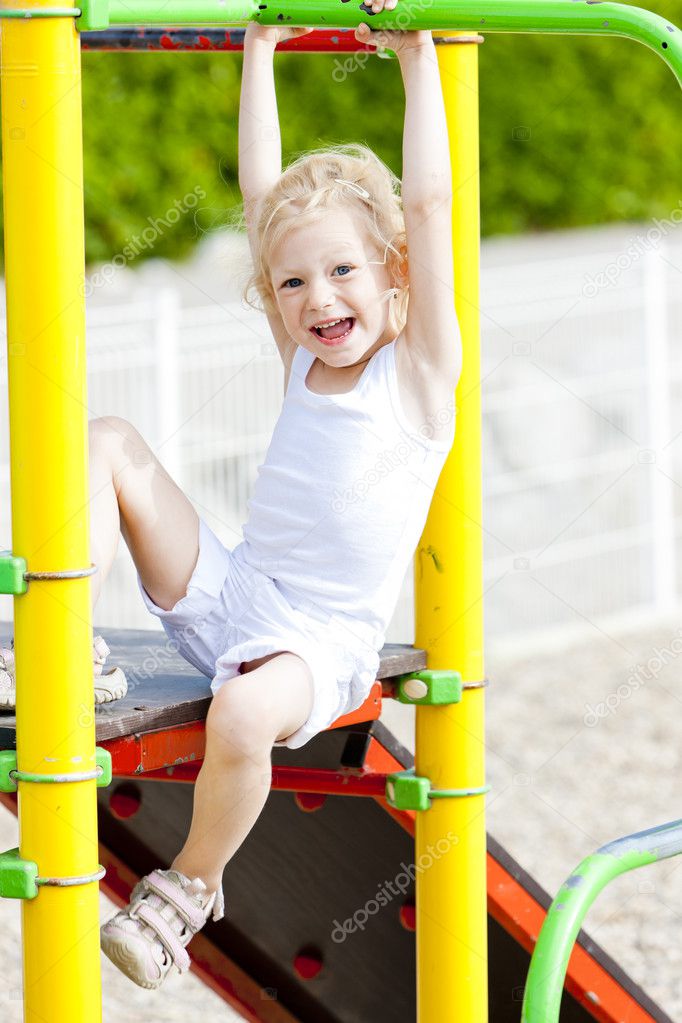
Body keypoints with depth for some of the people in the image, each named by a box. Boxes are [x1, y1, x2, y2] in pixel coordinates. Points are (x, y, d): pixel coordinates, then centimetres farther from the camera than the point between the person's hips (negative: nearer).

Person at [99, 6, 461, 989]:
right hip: (229, 600, 5)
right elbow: (263, 193, 8)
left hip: (320, 645, -5)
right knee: (111, 446, -8)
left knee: (245, 713, -38)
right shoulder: (304, 360, 10)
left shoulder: (421, 370, -4)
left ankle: (193, 881, -9)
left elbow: (428, 204, -13)